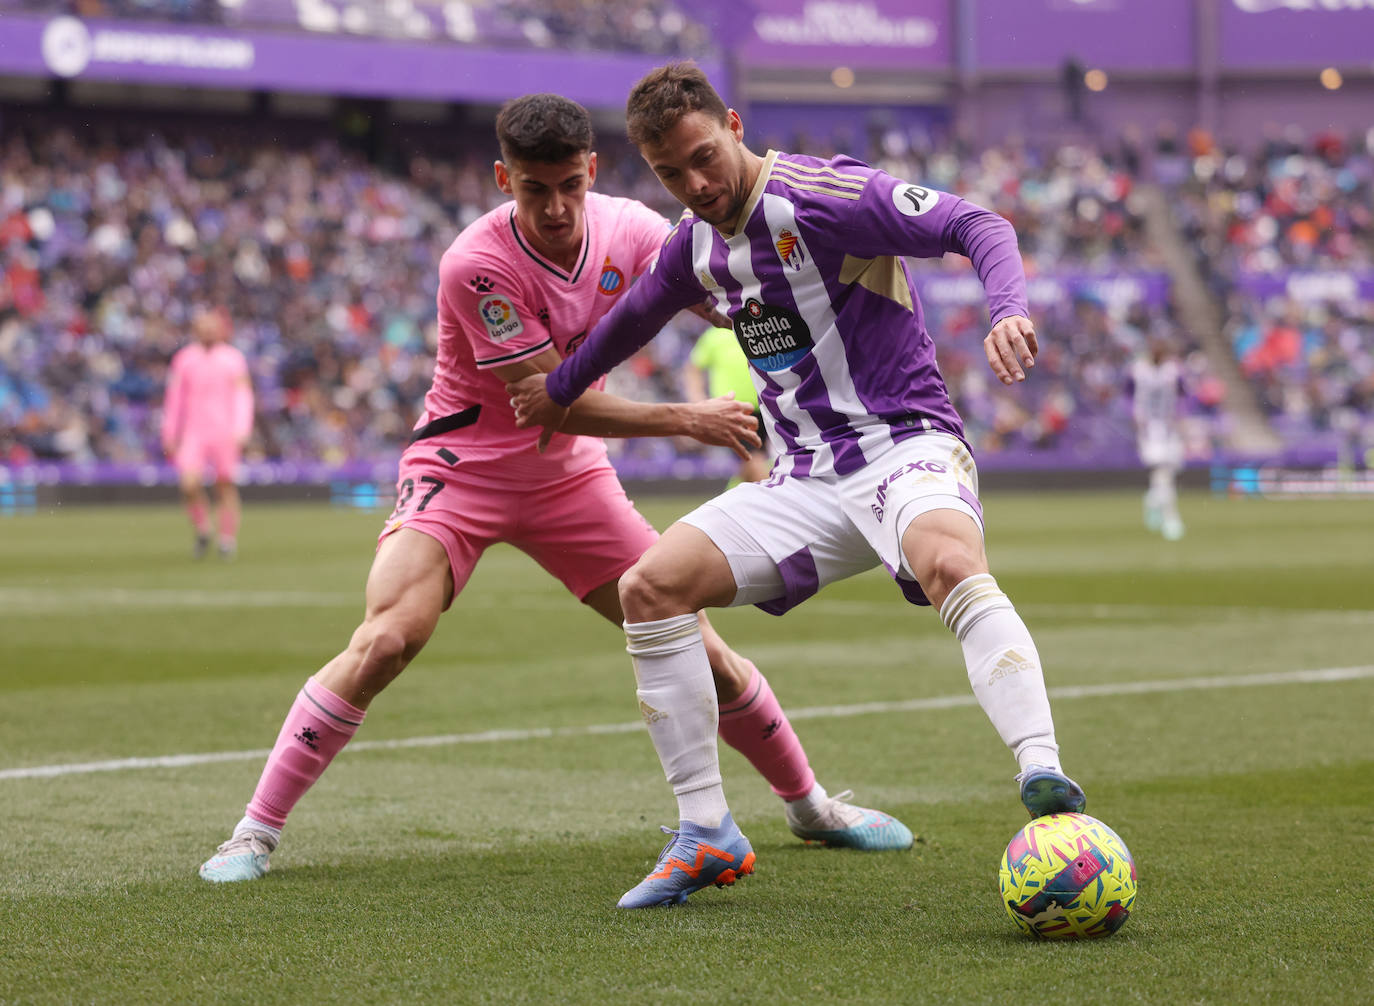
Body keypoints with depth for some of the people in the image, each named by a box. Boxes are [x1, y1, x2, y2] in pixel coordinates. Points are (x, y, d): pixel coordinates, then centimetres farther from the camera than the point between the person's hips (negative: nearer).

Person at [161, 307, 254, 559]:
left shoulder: (233, 358, 3)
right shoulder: (183, 358, 8)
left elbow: (243, 396, -1)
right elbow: (174, 399, 13)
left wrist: (241, 431, -13)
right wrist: (169, 436, 12)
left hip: (225, 432, -1)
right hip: (193, 432, 1)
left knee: (226, 486, 1)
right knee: (189, 483, -17)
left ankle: (228, 539, 13)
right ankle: (202, 531, 5)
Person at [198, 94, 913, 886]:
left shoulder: (628, 229, -10)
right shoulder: (478, 265, -26)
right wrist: (689, 420, -25)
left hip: (570, 476, 5)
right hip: (462, 466, -5)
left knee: (696, 645, 3)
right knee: (387, 640, -24)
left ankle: (809, 804, 25)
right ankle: (256, 832, -13)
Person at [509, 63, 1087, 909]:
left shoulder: (820, 196, -13)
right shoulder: (696, 243, 11)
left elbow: (976, 226, -19)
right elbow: (640, 313, 33)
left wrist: (1010, 310, -39)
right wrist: (560, 388, 47)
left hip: (905, 445, -7)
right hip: (806, 481, 7)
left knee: (951, 565, -40)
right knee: (651, 585, -9)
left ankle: (1045, 784, -53)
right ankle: (707, 831, -2)